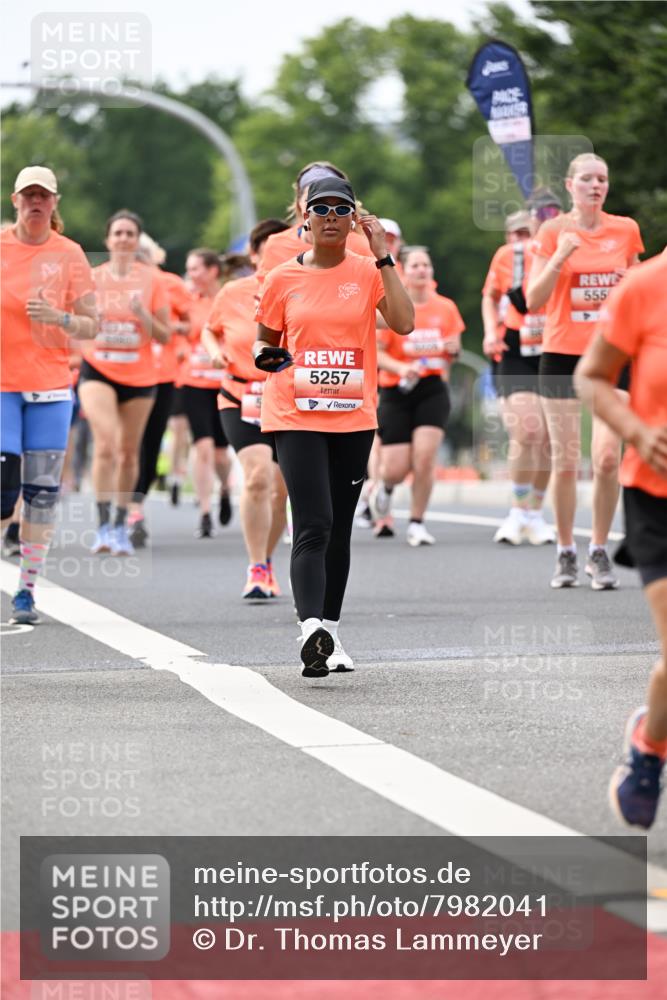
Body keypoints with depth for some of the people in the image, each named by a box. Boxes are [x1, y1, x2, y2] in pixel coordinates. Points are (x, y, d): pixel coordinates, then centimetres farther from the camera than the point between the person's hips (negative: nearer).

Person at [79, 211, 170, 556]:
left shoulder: (151, 281, -1)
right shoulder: (92, 278, 1)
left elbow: (164, 336, 1)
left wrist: (143, 316, -17)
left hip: (139, 375, 1)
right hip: (98, 371, -1)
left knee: (129, 452, 8)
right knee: (105, 444, -19)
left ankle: (121, 525, 22)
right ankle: (103, 524, -18)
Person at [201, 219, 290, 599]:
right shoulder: (233, 294, 1)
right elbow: (210, 330, 19)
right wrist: (215, 351, -2)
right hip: (243, 400, -1)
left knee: (282, 488, 8)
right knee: (258, 475, -22)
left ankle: (267, 561, 33)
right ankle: (256, 570, -13)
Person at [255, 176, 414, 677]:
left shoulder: (370, 272, 2)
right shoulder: (284, 278, 3)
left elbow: (404, 322, -14)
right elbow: (265, 338, 16)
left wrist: (383, 255, -14)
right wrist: (265, 354, -6)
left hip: (353, 417, 2)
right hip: (296, 415, -2)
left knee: (339, 528, 11)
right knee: (313, 525, -17)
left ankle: (331, 630, 24)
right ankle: (311, 631, -27)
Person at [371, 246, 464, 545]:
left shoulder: (446, 308, 5)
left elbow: (453, 348, 17)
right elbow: (374, 352, -6)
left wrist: (453, 349, -7)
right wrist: (401, 368, -23)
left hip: (433, 389, 2)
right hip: (397, 390, -2)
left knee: (425, 456, -15)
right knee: (397, 469, -5)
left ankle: (417, 523, 1)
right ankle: (384, 488, 34)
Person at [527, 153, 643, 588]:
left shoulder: (626, 230, 5)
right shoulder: (553, 231, -1)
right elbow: (533, 301, -6)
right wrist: (559, 257, -17)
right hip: (563, 353, -1)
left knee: (607, 458, -10)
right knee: (565, 462, 1)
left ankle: (600, 552, 4)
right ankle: (566, 553, 13)